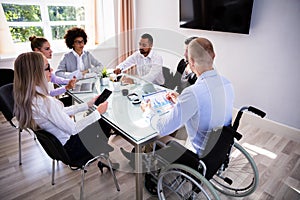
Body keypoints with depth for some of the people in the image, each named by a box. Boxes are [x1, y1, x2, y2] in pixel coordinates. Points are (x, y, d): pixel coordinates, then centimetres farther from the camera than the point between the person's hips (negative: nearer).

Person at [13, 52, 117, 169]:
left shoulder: (28, 97, -6)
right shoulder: (45, 102, -35)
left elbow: (62, 112, 3)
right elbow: (73, 129, -27)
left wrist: (88, 105, 2)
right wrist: (98, 112, -17)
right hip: (68, 148, -8)